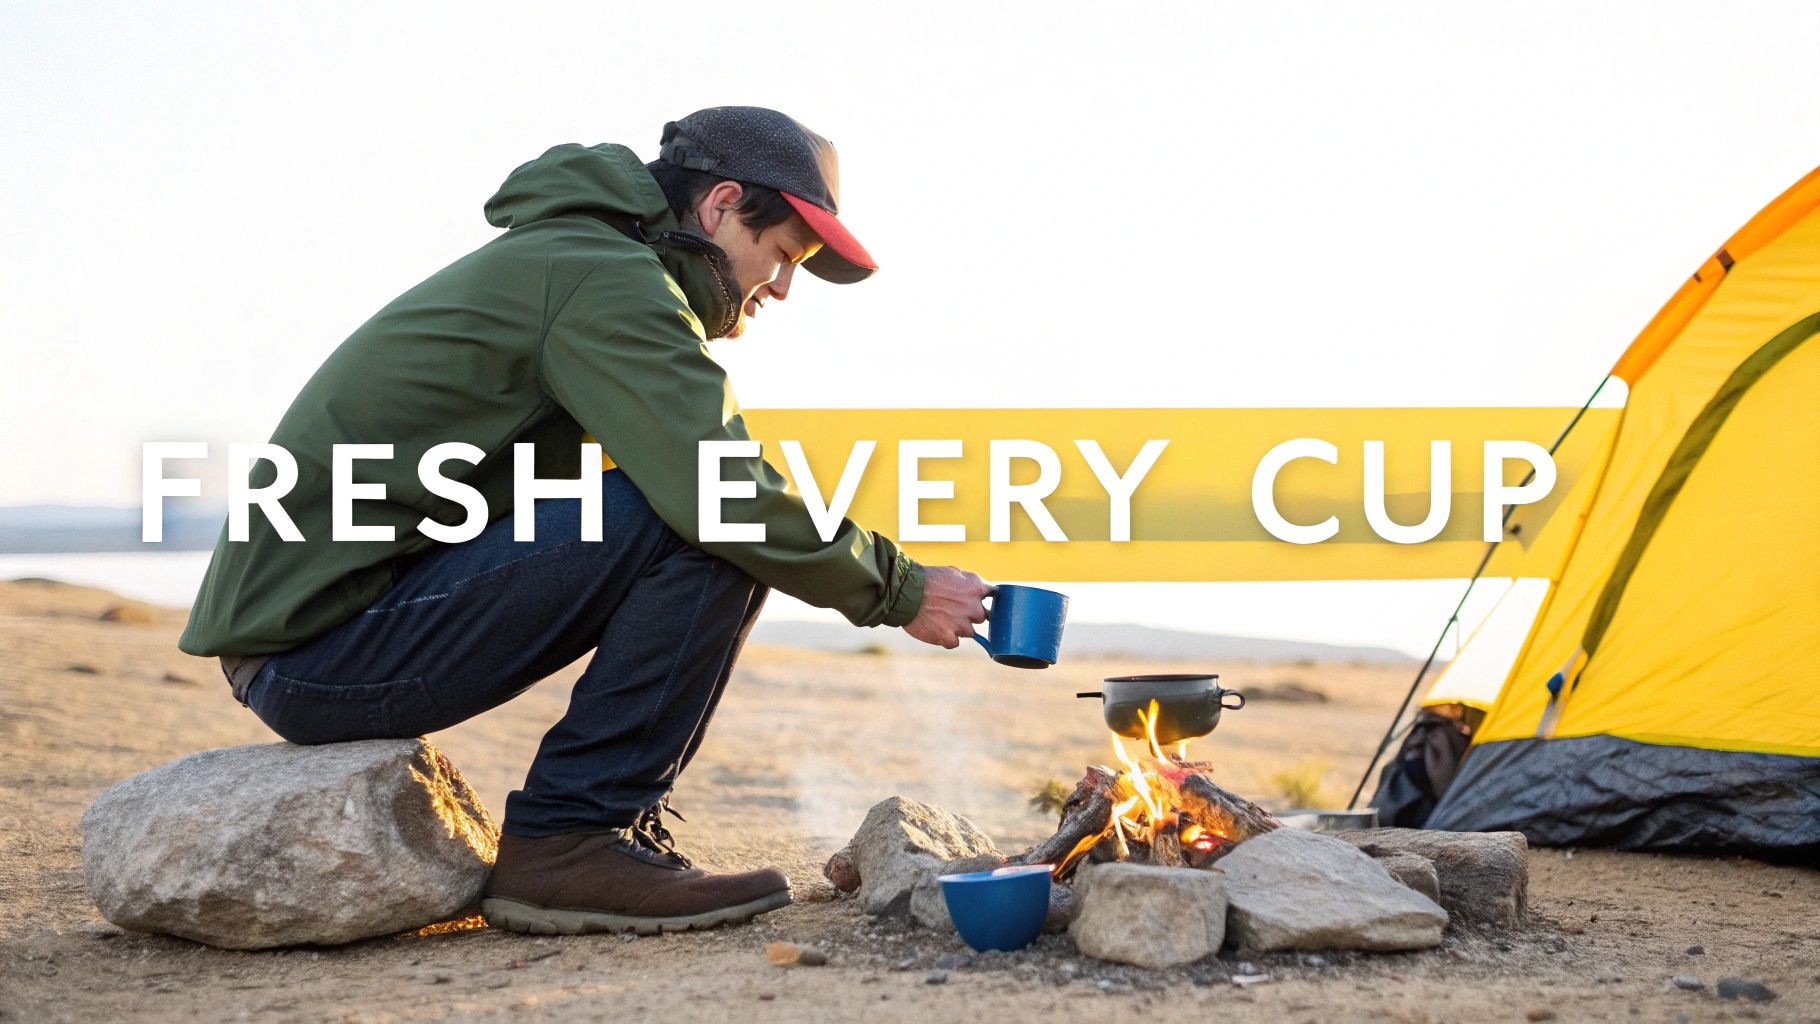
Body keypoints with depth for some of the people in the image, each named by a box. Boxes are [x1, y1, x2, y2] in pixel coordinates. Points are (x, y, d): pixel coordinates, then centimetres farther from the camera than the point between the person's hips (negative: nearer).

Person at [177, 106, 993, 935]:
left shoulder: (562, 260, 20)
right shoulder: (607, 279, -12)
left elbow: (696, 477, 23)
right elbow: (718, 496, -23)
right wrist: (896, 589, -9)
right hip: (317, 648, -10)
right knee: (705, 533, -18)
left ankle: (590, 829, 6)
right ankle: (567, 844, -13)